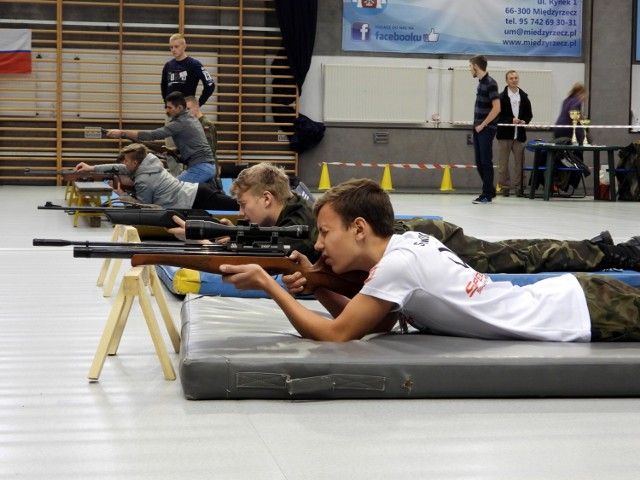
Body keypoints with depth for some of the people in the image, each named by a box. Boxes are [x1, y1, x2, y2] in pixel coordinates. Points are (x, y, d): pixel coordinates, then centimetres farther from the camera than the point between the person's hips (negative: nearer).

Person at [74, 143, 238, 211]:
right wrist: (93, 168, 20)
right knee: (236, 205, 4)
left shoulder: (143, 181, -12)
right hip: (197, 190, 8)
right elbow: (123, 169, 22)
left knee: (236, 207, -14)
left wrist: (121, 195, 4)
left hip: (194, 201, -8)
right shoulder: (149, 160, 12)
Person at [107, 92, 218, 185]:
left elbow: (153, 135, -19)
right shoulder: (190, 118, 17)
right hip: (208, 166, 10)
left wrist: (122, 133, -20)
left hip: (200, 167, -10)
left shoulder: (181, 123, -14)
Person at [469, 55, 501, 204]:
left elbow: (496, 108, -19)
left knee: (486, 161, -4)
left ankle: (487, 195, 2)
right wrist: (477, 125, 12)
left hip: (486, 129, -9)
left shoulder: (490, 83, -14)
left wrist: (482, 125, -15)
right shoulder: (481, 82, 12)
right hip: (478, 128, 9)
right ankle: (490, 190, 22)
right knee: (479, 162, 11)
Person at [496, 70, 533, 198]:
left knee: (519, 162, 3)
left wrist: (524, 121, -6)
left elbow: (529, 114, 14)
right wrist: (511, 120, -16)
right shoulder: (502, 97, -2)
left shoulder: (524, 97, 10)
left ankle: (519, 187, 8)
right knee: (503, 163, 0)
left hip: (519, 134, 3)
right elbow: (497, 115, -5)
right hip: (505, 133, -3)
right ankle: (504, 187, 7)